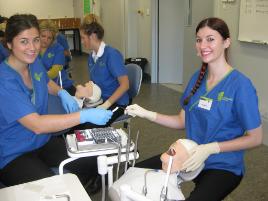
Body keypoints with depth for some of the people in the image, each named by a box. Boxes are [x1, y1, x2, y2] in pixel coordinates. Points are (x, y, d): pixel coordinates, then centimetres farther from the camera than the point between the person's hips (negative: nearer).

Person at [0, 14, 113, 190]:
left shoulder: (34, 62, 0)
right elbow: (36, 124, -31)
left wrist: (62, 93, 2)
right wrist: (84, 115, -34)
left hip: (43, 141, 7)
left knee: (92, 162, -9)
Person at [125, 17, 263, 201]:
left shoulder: (241, 85, -18)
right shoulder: (198, 77, 2)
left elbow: (255, 138, -14)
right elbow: (183, 121, 6)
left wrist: (210, 148, -23)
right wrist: (146, 114, -7)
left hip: (224, 167, -6)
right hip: (192, 157, 6)